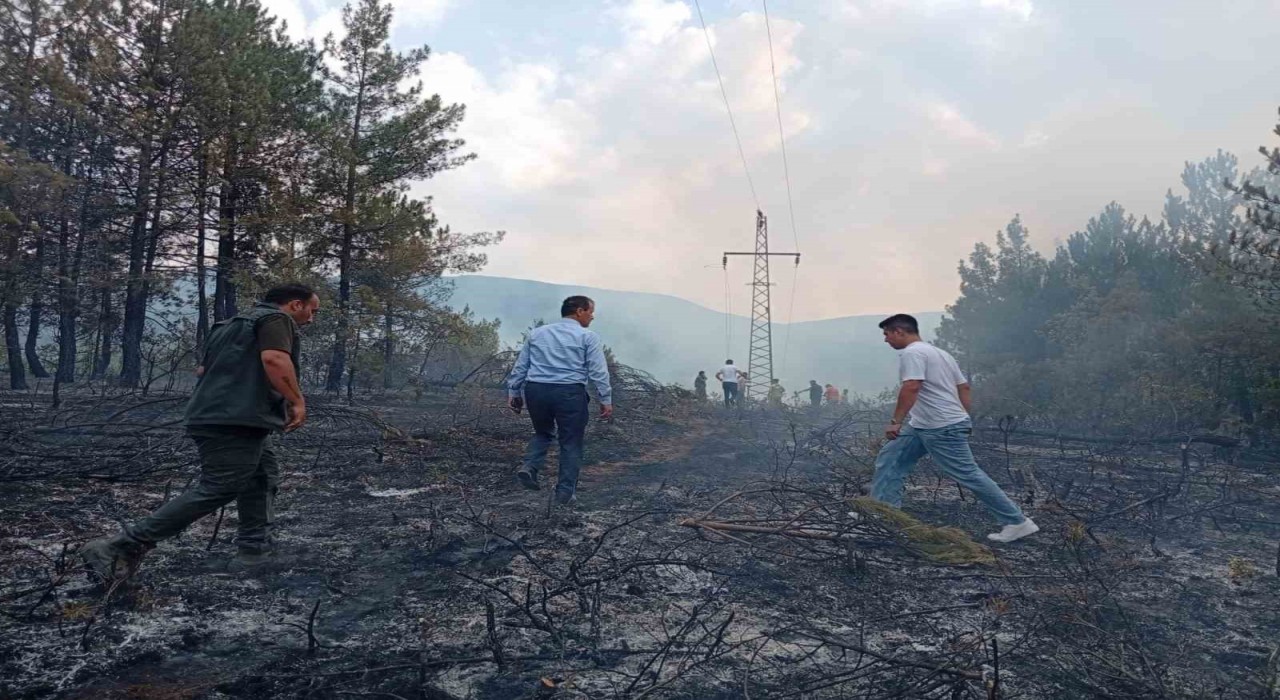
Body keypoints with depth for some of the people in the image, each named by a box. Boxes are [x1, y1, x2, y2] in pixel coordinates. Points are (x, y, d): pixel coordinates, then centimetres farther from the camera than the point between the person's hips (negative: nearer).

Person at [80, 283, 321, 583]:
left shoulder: (232, 323, 26)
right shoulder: (277, 319, -4)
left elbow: (202, 369, 30)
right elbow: (274, 359, -24)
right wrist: (297, 400, -19)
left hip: (211, 417, 11)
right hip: (235, 422, -11)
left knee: (264, 476, 18)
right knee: (216, 490, -12)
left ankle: (254, 549, 19)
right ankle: (120, 547, -12)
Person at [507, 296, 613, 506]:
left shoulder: (537, 333, 15)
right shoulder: (588, 337, 2)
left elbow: (519, 367, 15)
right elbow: (598, 371, -5)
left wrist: (513, 391, 20)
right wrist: (606, 399, -3)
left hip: (536, 390, 4)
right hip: (569, 392, -4)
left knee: (543, 432, 25)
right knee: (571, 442, 9)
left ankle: (530, 467, 3)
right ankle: (565, 492, 10)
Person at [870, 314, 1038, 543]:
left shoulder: (912, 353, -13)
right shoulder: (940, 352, 18)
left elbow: (911, 387, -27)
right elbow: (964, 387, 19)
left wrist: (895, 421, -24)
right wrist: (963, 419, 22)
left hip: (942, 429, -11)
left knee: (969, 474, -5)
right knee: (889, 458, 10)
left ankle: (1017, 522, 5)